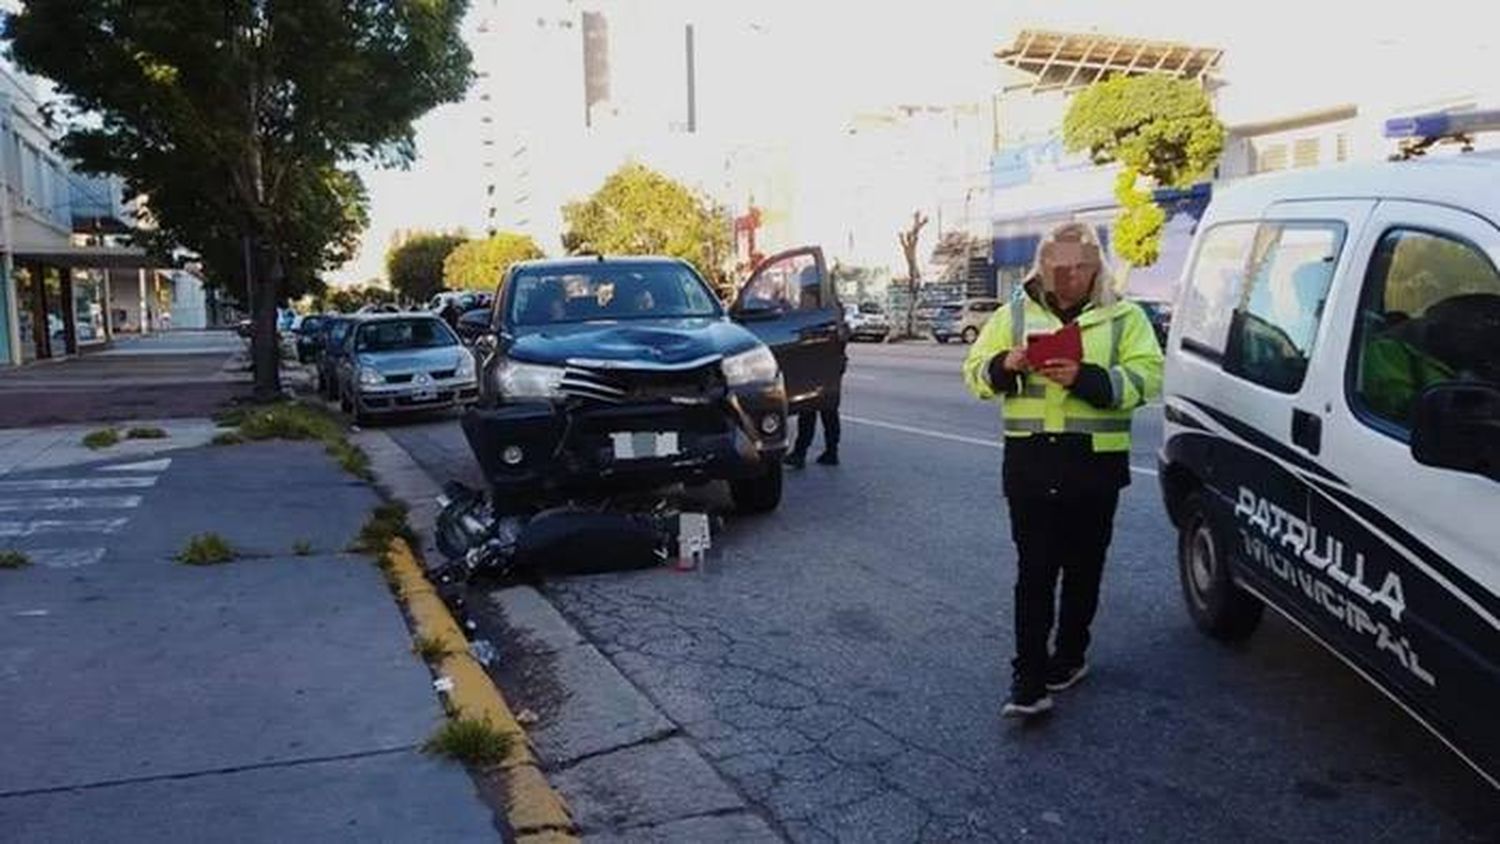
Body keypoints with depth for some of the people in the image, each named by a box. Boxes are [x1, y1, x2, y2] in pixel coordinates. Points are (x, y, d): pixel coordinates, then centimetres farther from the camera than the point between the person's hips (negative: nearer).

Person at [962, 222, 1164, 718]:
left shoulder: (1125, 318, 4)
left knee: (1083, 567, 12)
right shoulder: (1014, 315, 10)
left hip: (1095, 461, 0)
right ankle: (1029, 677, 0)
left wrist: (1085, 378, -23)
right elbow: (975, 372, 8)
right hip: (1029, 459, 0)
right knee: (1034, 569, -2)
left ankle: (1070, 655, 30)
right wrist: (1006, 366, -14)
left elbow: (1146, 378, -9)